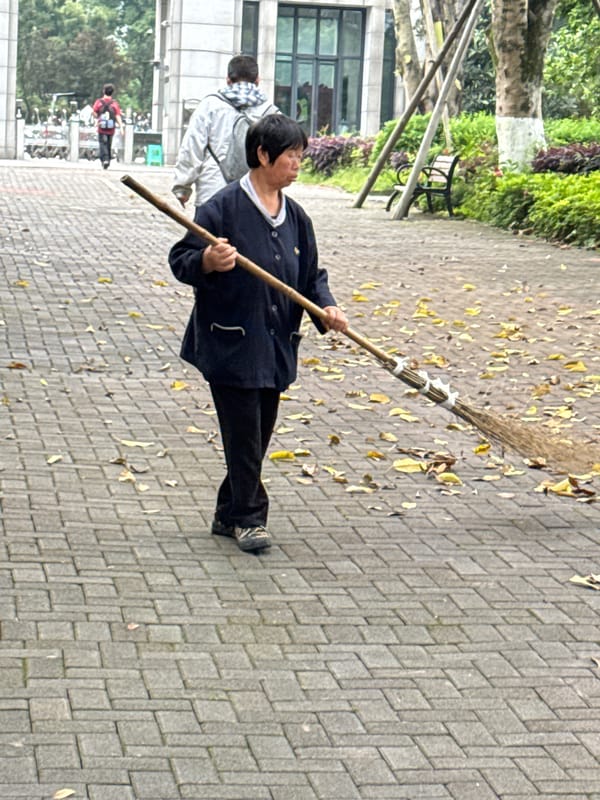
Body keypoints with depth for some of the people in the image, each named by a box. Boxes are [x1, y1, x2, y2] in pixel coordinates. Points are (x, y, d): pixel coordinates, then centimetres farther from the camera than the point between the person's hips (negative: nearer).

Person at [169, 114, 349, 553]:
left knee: (259, 434, 12)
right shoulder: (223, 207, -10)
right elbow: (181, 259, -10)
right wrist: (207, 262, -31)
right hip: (231, 343, -7)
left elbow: (311, 274, 17)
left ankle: (229, 514, 26)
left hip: (276, 346, 7)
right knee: (243, 434, -3)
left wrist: (326, 307, -1)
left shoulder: (295, 216, 10)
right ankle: (248, 517, 11)